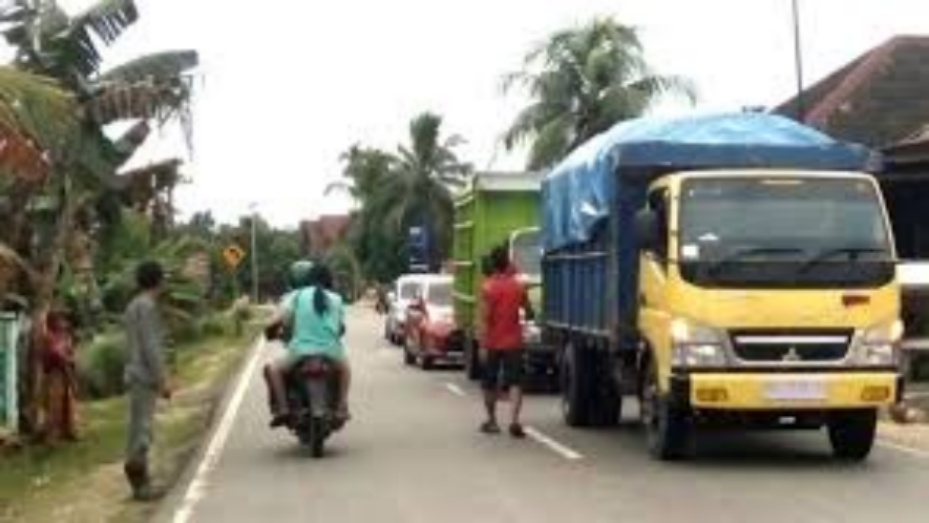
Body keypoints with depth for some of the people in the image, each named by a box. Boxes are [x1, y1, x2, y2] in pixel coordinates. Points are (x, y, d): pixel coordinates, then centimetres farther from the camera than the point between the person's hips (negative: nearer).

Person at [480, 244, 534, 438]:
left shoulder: (488, 287, -9)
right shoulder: (518, 286, 1)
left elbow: (486, 317, -14)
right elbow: (529, 313, 8)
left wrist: (483, 345, -13)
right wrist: (526, 315, 31)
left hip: (493, 343, -2)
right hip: (513, 342, 2)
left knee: (490, 384, 13)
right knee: (515, 383, -3)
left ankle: (492, 421, 22)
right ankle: (515, 420, -20)